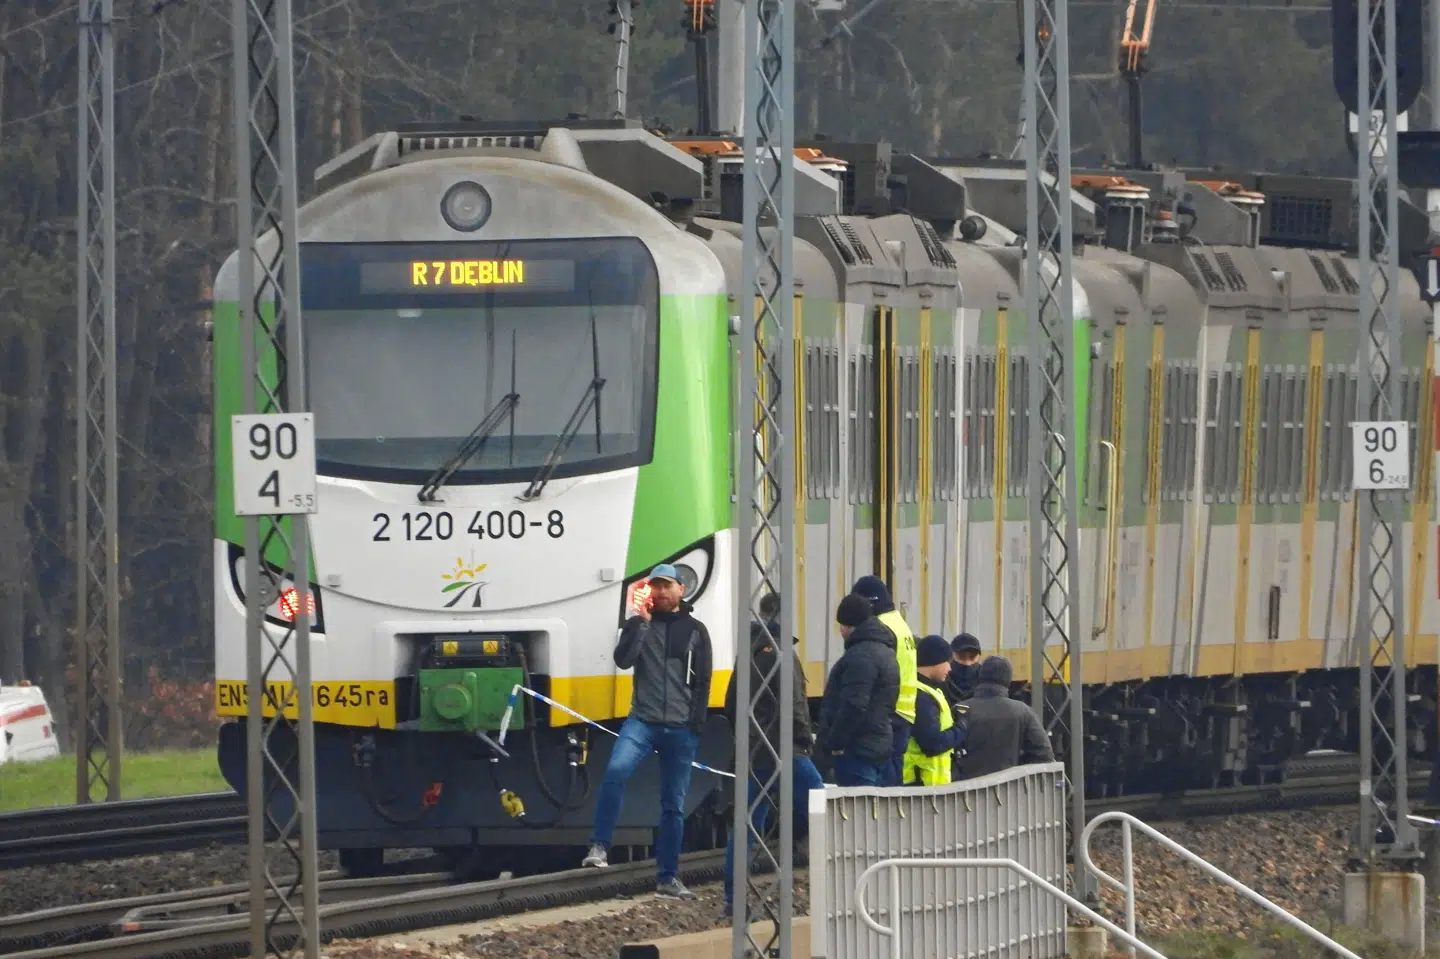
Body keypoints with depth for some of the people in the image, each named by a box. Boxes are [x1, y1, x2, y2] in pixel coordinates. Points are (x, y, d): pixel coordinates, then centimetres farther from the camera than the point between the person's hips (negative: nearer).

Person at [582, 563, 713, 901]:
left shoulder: (695, 631, 9)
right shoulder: (639, 625, 9)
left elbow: (702, 682, 7)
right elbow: (623, 659, -8)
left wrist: (696, 723, -3)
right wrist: (641, 622, -12)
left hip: (680, 729, 1)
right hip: (643, 720, -1)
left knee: (674, 805, 5)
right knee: (616, 769, -29)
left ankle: (668, 878, 11)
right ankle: (599, 847, -26)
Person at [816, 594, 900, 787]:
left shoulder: (861, 656, -15)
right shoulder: (885, 651, 19)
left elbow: (853, 706, -23)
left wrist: (834, 743, -17)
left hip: (858, 749, -10)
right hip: (879, 746, 10)